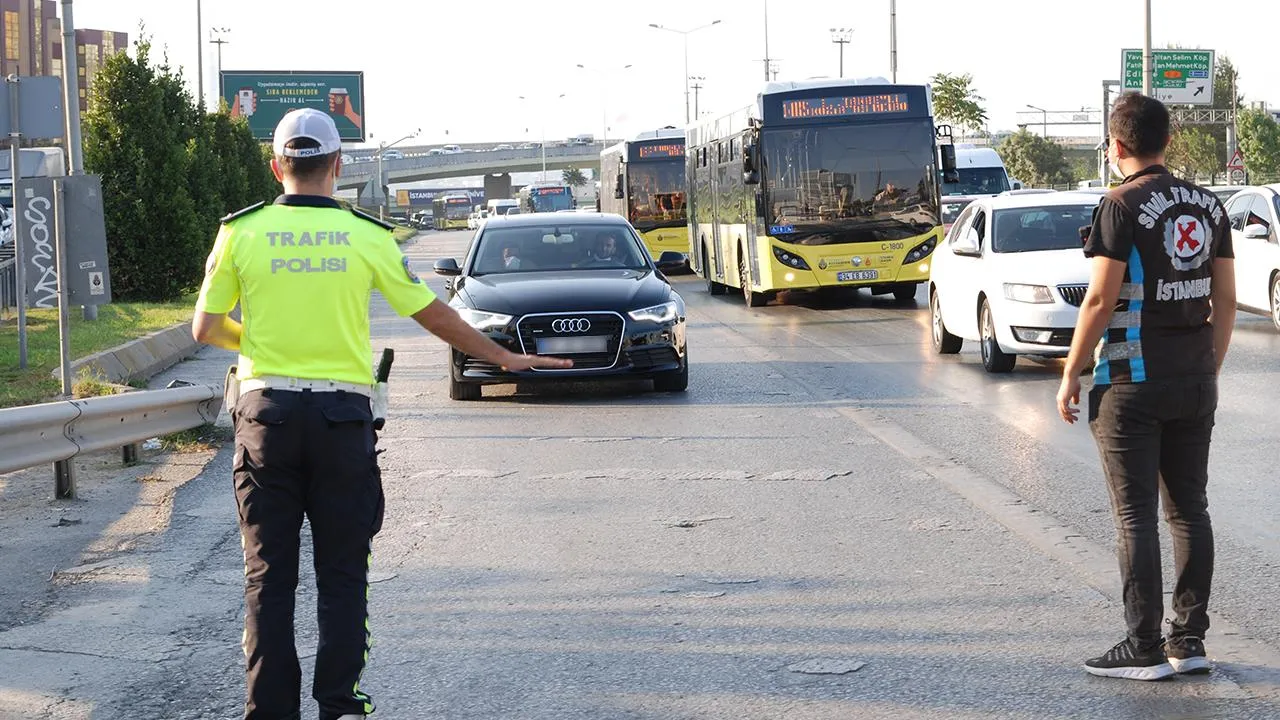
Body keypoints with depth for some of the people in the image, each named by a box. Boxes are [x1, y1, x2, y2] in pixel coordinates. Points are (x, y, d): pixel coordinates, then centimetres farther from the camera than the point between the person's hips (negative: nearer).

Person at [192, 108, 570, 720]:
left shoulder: (241, 232, 0)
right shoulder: (365, 236, 0)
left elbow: (204, 329, 5)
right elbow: (434, 314, 7)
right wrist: (503, 357, 21)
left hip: (266, 411, 0)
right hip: (342, 415, 0)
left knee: (268, 575, 6)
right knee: (342, 571, 8)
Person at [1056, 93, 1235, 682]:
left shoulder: (1122, 207, -11)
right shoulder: (1208, 205, 8)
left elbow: (1100, 300, -14)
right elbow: (1224, 301, 10)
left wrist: (1071, 374, -6)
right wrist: (1210, 370, 18)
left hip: (1133, 382, -6)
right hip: (1195, 381, 6)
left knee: (1136, 516, -2)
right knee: (1189, 510, 11)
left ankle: (1144, 649, 0)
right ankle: (1189, 641, 14)